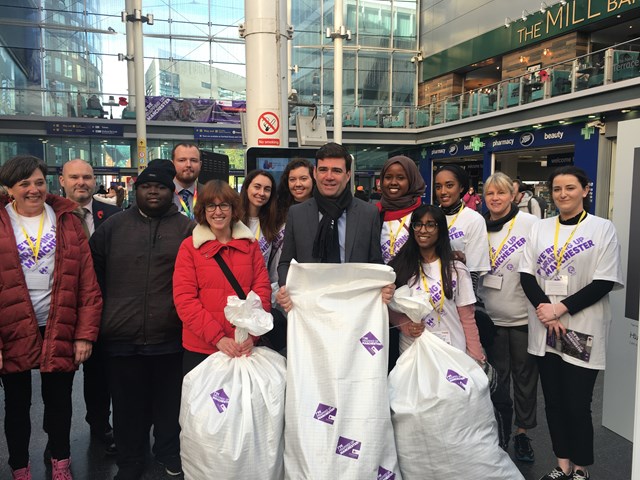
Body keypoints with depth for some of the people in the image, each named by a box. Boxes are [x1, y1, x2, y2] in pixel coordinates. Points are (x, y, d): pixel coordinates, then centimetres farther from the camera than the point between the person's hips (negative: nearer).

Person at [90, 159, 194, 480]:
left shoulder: (186, 229, 3)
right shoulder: (113, 227, 7)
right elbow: (94, 273, 10)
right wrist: (102, 316, 8)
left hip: (169, 337, -1)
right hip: (122, 337, 1)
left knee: (169, 402, 15)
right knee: (128, 405, 13)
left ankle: (170, 454, 37)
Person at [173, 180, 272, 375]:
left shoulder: (250, 243, 6)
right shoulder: (189, 247, 0)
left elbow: (262, 289, 0)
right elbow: (184, 299, -7)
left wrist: (252, 334, -14)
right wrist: (218, 338, -17)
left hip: (245, 348, 2)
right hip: (200, 349, -1)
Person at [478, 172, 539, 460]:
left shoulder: (530, 224, -7)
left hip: (524, 315, -3)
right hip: (491, 316, 3)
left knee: (525, 374, 12)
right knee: (497, 377, 12)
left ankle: (522, 432, 30)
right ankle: (500, 437, 28)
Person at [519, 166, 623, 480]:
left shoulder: (603, 229, -2)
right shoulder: (540, 228, 8)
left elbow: (604, 283, -8)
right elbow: (527, 274, 4)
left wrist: (560, 308, -14)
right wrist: (544, 310, -11)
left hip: (582, 331, -3)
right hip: (545, 329, 4)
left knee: (577, 405, 2)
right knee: (553, 401, 11)